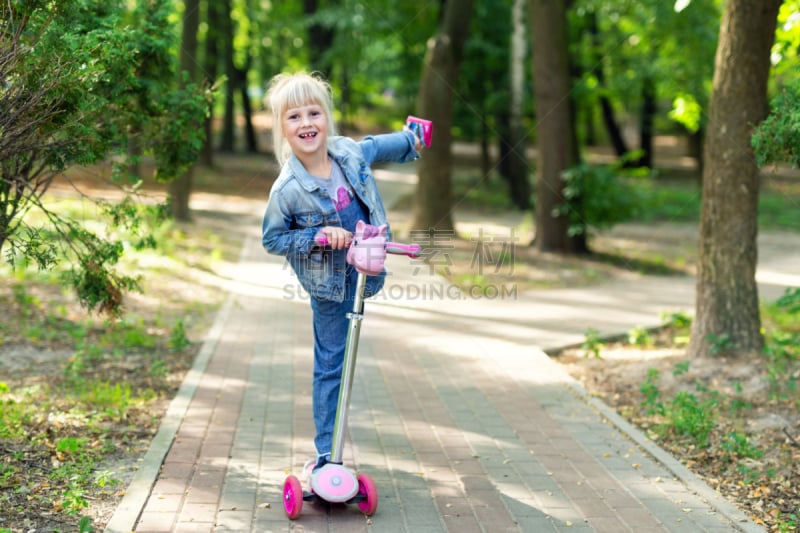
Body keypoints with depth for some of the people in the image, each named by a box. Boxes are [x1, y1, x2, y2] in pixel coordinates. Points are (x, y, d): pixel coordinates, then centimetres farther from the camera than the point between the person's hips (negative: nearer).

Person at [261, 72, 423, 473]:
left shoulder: (349, 152, -11)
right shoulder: (287, 190, -24)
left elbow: (376, 147, 13)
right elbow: (272, 239, -13)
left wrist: (410, 140, 30)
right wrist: (317, 236, -26)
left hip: (363, 270, 5)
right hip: (329, 283, -5)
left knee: (336, 361, 19)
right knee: (330, 366, 1)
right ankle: (326, 455, 11)